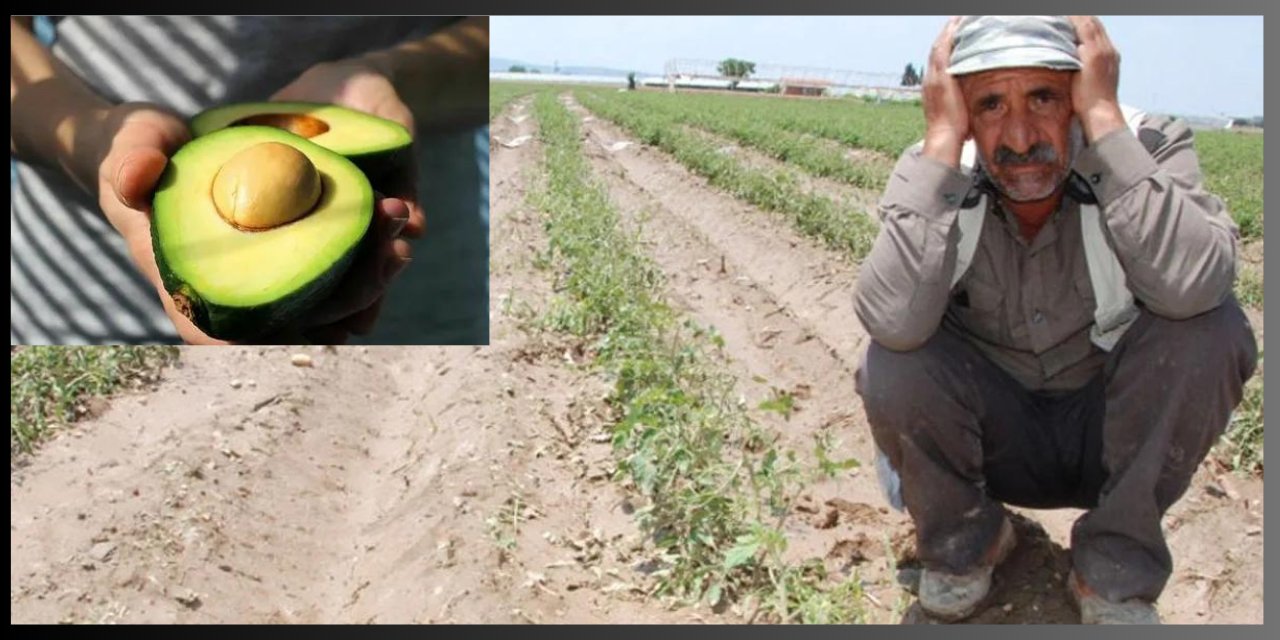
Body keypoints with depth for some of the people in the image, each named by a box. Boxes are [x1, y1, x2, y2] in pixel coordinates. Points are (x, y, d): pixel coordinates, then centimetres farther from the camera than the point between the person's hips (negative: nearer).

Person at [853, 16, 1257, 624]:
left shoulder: (1147, 147, -18)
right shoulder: (935, 174, -17)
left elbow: (1193, 286, -40)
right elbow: (894, 320, -37)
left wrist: (1105, 118, -35)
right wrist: (942, 138, -35)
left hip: (1115, 437, 0)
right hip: (993, 439, 0)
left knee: (1211, 329, -27)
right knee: (891, 367, -29)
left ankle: (1115, 570, -6)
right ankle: (964, 541, 4)